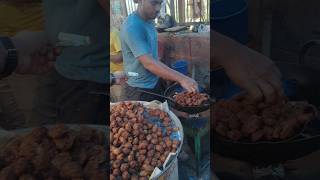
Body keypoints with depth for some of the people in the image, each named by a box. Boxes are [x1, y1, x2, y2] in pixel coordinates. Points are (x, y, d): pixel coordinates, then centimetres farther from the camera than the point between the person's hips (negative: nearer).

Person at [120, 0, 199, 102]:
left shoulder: (149, 21, 3)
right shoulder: (132, 27, -25)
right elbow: (148, 62, -32)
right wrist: (181, 79, -35)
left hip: (156, 84, 8)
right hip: (140, 90, -8)